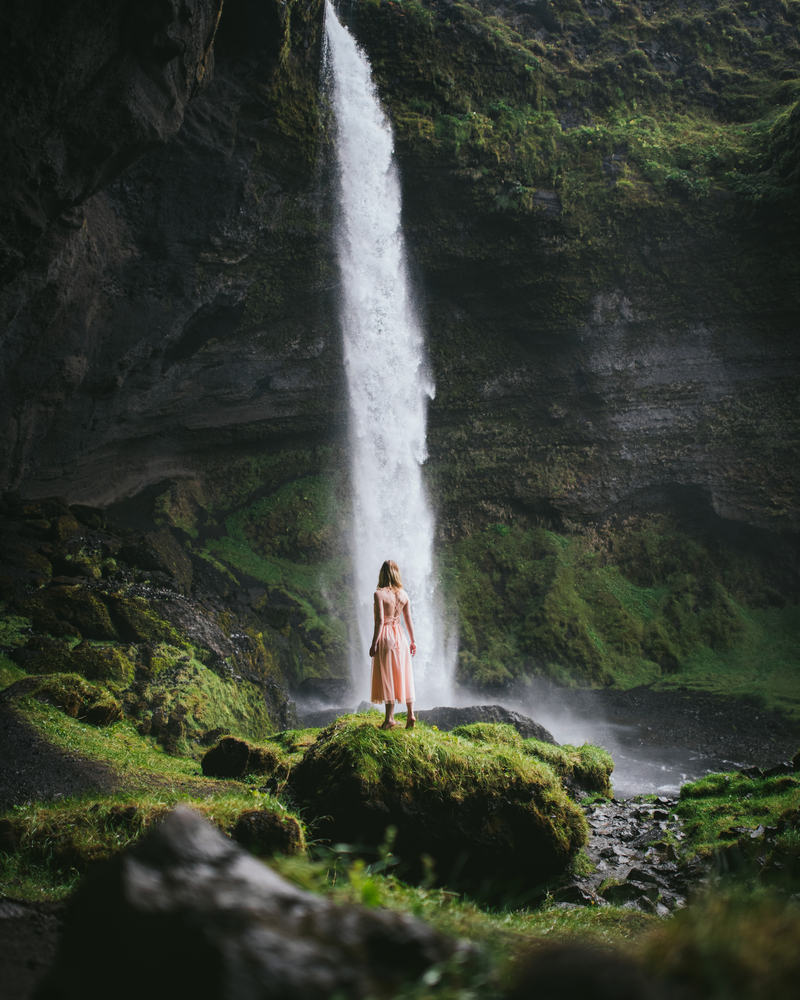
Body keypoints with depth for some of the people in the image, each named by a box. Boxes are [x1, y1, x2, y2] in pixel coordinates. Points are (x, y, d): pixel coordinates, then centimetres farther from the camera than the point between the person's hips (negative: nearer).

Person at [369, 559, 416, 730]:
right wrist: (413, 641, 16)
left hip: (385, 636, -5)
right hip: (400, 636, 5)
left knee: (387, 677, 0)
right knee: (404, 676, 10)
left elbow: (379, 621, -15)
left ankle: (390, 718, 0)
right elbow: (409, 620, 8)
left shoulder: (379, 594, -11)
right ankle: (411, 714, 8)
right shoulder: (403, 594, 4)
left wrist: (374, 643, -12)